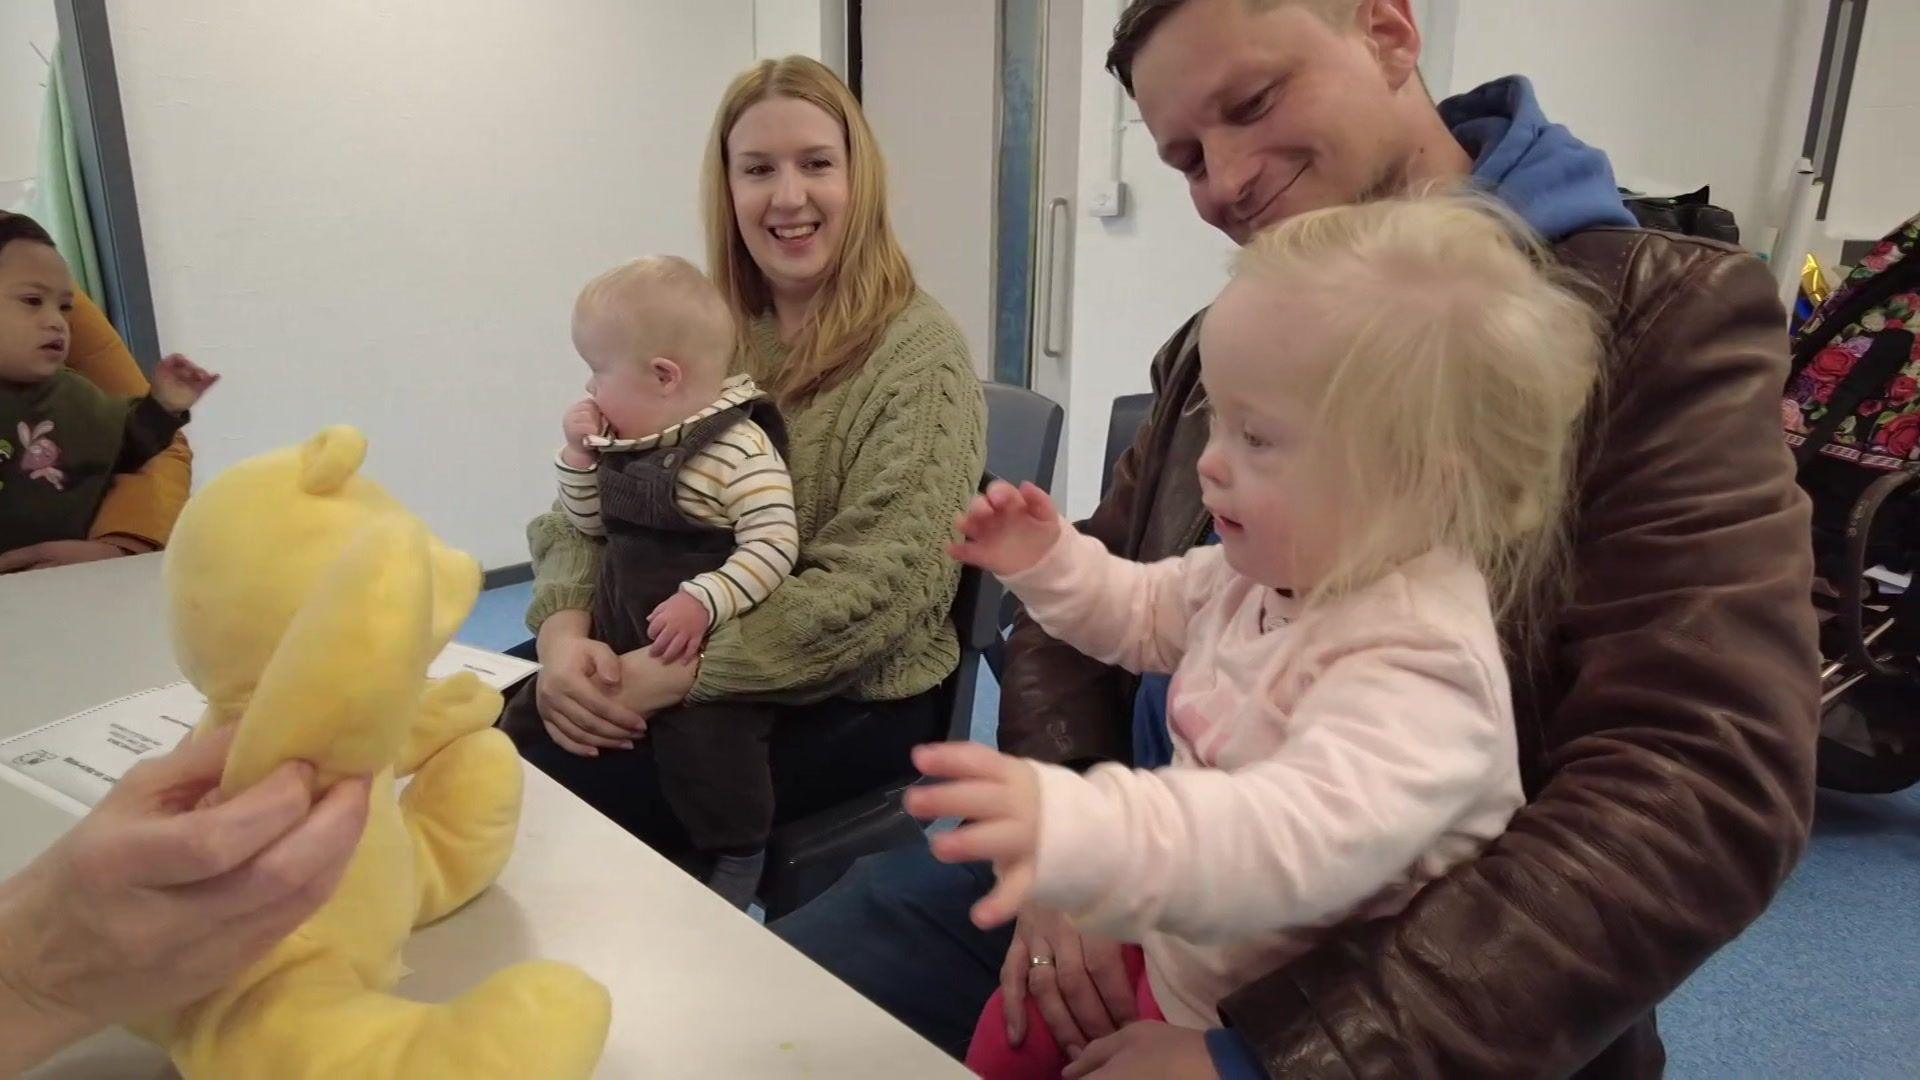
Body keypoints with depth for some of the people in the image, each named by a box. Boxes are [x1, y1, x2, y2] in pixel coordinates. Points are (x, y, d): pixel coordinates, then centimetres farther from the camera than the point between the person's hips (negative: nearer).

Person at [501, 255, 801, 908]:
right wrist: (579, 456, 2)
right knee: (524, 727, 15)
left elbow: (773, 546, -23)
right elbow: (587, 524, 18)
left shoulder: (740, 449, -18)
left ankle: (733, 888, 1)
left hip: (709, 651, -9)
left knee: (708, 753, -21)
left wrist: (703, 602, -32)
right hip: (619, 639, 9)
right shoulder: (626, 440, 8)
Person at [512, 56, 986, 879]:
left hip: (855, 698, -5)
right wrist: (564, 628, -17)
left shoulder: (918, 354, -12)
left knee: (570, 795, -20)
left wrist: (675, 675, -24)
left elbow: (878, 587, -20)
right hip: (672, 666, 5)